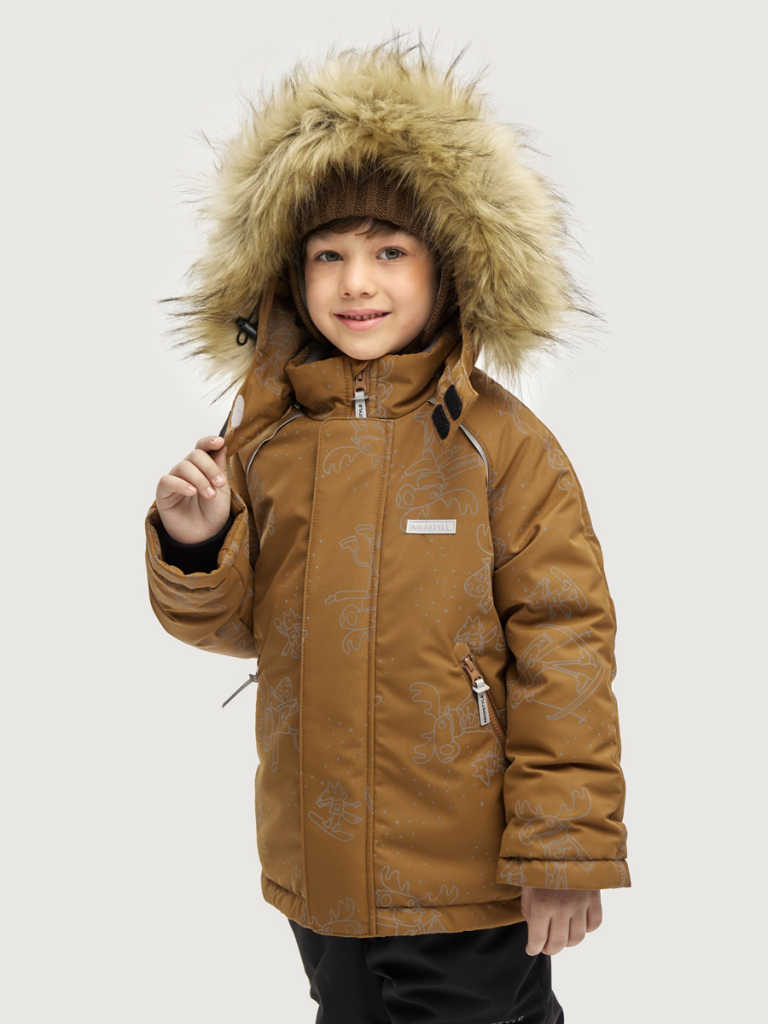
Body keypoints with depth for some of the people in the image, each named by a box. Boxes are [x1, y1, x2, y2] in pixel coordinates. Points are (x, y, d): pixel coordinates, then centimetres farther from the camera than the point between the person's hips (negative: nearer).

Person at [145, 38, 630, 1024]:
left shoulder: (503, 443, -13)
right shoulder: (264, 437, 0)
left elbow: (564, 649, -12)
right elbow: (236, 626, 8)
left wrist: (566, 849, -11)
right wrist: (195, 547, -13)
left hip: (471, 881, -4)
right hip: (318, 873, 5)